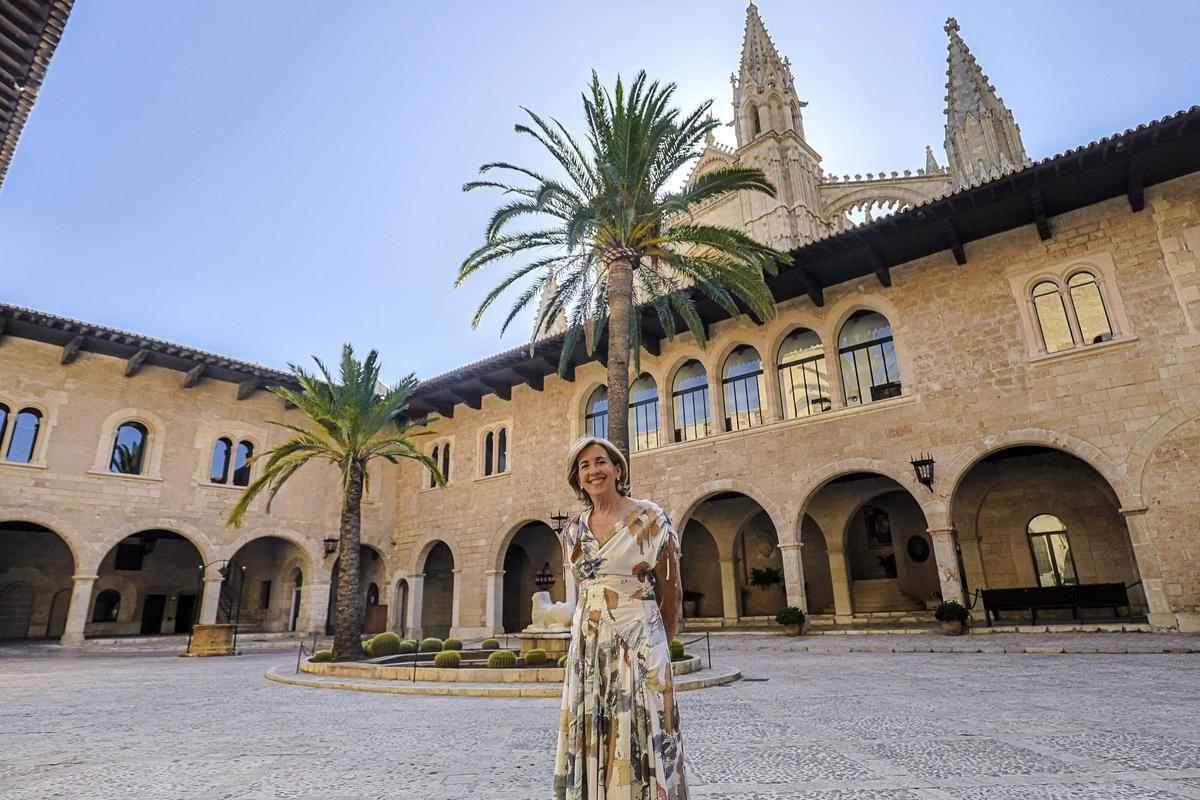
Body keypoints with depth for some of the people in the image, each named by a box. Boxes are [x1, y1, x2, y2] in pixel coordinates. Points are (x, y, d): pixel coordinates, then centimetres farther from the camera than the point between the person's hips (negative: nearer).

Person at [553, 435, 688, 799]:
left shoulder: (649, 517, -6)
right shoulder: (575, 528, 8)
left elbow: (671, 590, 0)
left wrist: (660, 643, 9)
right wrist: (593, 632, 16)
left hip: (639, 642, -4)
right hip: (587, 645, 4)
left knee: (639, 736, 0)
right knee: (590, 736, 8)